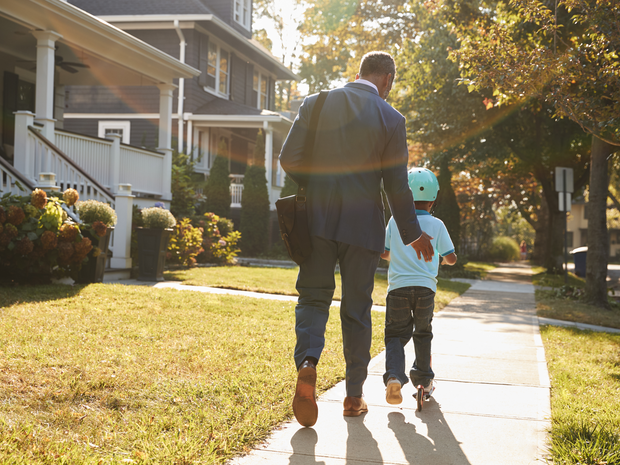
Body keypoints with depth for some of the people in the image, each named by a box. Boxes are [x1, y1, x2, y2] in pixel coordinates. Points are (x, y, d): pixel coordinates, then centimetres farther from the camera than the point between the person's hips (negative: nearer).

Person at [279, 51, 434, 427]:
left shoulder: (315, 104, 1)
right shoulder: (391, 119, -4)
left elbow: (289, 159, -2)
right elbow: (397, 185, -2)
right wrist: (413, 234, 10)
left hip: (318, 218, 1)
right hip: (363, 224, -1)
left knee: (313, 297, 11)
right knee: (356, 309, 10)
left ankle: (308, 362, -18)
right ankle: (354, 396, 19)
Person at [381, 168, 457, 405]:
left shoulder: (395, 221, 6)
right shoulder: (436, 225, 3)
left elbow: (384, 253, 12)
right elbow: (452, 258, 3)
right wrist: (441, 258, 26)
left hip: (398, 286, 0)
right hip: (425, 287, 0)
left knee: (396, 334, 5)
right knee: (423, 334, 20)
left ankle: (394, 375, -19)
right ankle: (424, 380, 24)